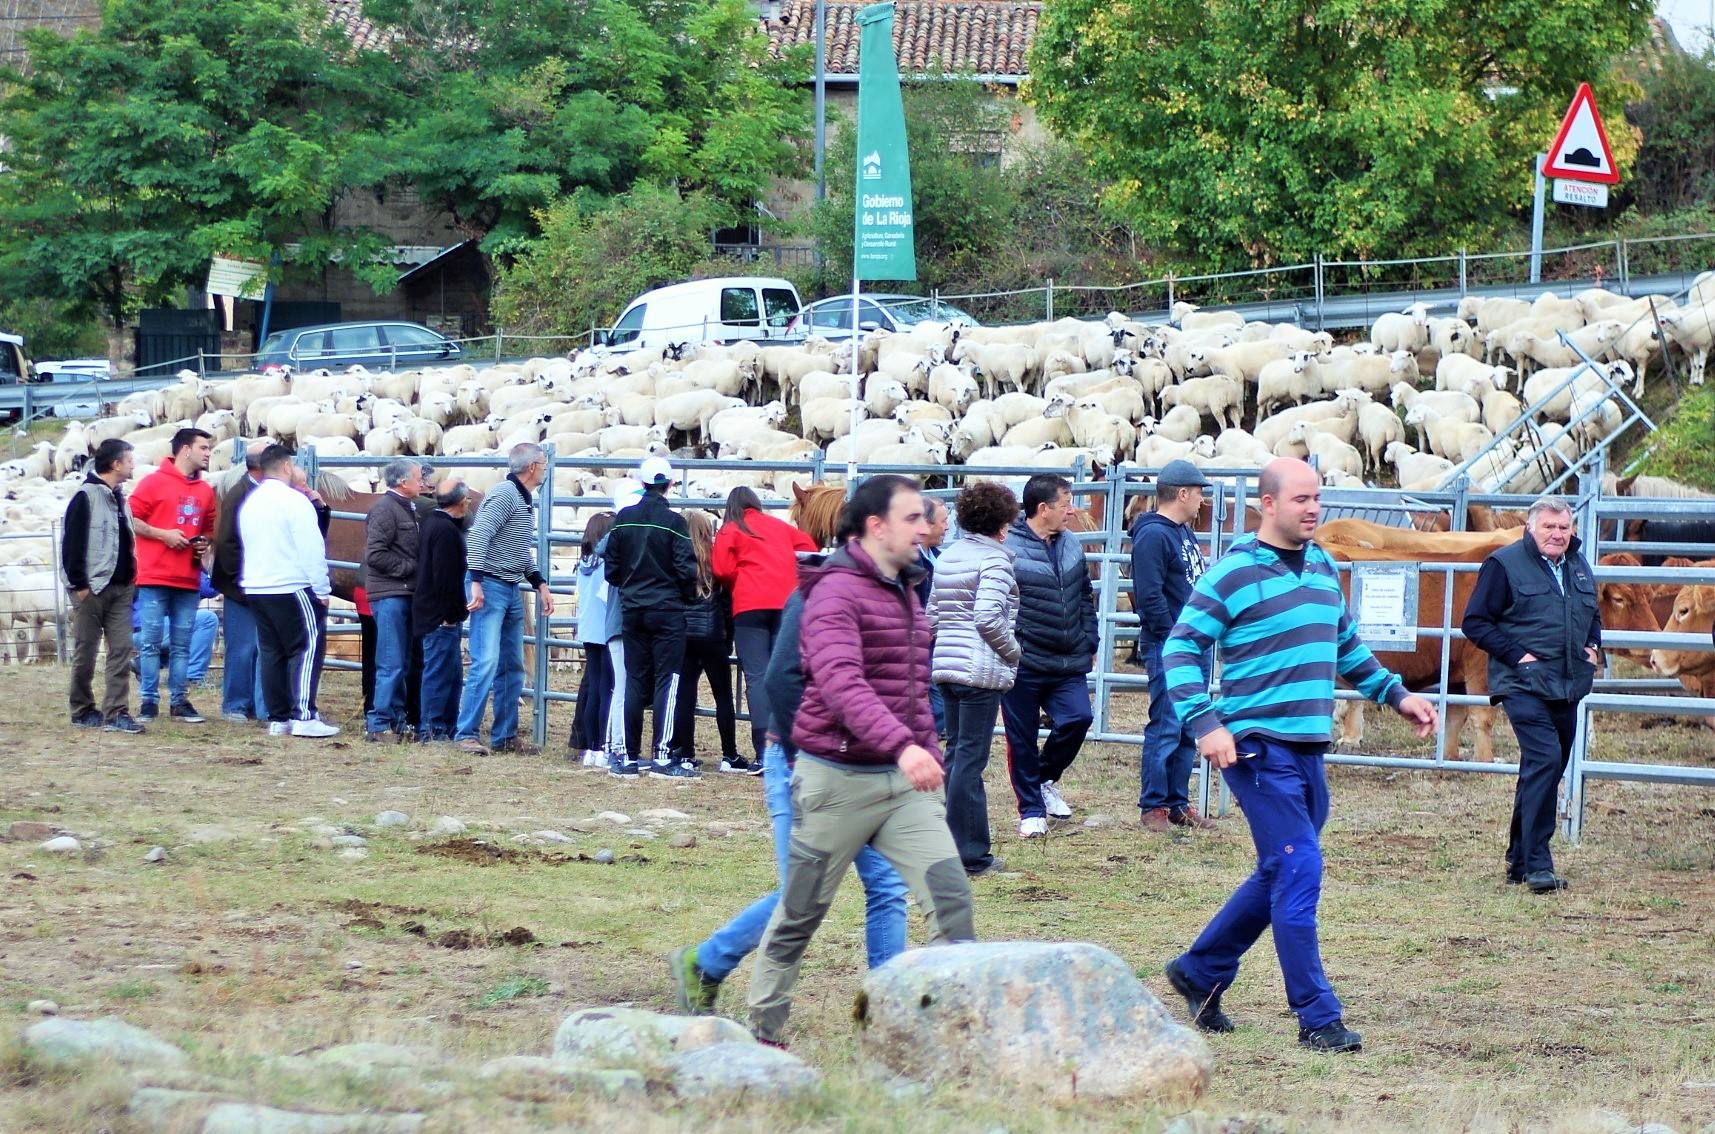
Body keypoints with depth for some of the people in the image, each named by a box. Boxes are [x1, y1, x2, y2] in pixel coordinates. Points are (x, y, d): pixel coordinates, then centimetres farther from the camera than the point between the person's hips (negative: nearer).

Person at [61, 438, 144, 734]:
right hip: (91, 588, -7)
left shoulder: (119, 498, 15)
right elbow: (71, 542, -12)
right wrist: (78, 584, -14)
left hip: (120, 587, 7)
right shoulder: (86, 496, -9)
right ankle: (82, 712, 13)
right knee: (85, 653, 2)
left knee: (122, 649, -2)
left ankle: (116, 713, -5)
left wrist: (130, 578, 12)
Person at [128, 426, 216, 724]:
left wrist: (205, 542, 4)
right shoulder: (154, 482, -3)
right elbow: (131, 518, -6)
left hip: (188, 579, 5)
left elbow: (210, 528, 26)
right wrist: (163, 535, -13)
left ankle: (179, 701, 11)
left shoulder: (206, 491, 13)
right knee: (150, 642, -3)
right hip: (154, 577, -5)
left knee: (182, 645, 7)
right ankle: (148, 701, 0)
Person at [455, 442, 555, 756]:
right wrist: (476, 583, -27)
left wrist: (539, 584, 20)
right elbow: (477, 537, -22)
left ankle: (504, 736, 16)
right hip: (491, 588, -10)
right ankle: (468, 734, -12)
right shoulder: (504, 495, -13)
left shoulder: (525, 501, 17)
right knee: (486, 662, -14)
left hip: (513, 590, 10)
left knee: (512, 667, 11)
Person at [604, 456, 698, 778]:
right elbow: (686, 569, -11)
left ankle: (629, 757, 8)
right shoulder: (673, 522, -10)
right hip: (668, 611, -4)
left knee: (634, 682, 9)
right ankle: (663, 756, -8)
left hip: (632, 610, 4)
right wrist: (688, 596, 7)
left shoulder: (623, 519, 3)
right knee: (667, 681, -2)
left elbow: (611, 568, 6)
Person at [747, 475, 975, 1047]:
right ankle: (763, 1030, 22)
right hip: (839, 779, -7)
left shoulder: (905, 594, 14)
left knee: (950, 895, -10)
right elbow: (841, 682, -30)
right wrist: (902, 745, -41)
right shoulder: (837, 592, -14)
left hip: (902, 782, 7)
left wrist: (929, 755, 18)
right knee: (801, 914, 7)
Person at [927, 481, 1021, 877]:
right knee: (970, 758, -6)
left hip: (945, 665, 8)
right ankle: (969, 854, -4)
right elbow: (988, 618, -20)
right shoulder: (994, 560, -11)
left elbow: (932, 614, 15)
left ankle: (959, 845, 19)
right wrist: (1013, 651, -6)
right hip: (981, 669, -8)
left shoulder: (947, 558, 13)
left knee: (956, 752, 15)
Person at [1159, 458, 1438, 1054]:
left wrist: (1397, 694, 24)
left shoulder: (1323, 568, 14)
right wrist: (1205, 724, -20)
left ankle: (1200, 971, 31)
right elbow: (1181, 649, -10)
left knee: (1280, 876, 14)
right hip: (1259, 747, -8)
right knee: (1299, 873, -12)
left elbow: (1346, 645, 29)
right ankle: (1318, 1017, -9)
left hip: (1309, 749, 8)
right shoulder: (1233, 574, -9)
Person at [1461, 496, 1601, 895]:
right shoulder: (1504, 564, -5)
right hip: (1525, 685, -7)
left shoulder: (1579, 567, 14)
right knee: (1544, 760, -20)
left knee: (1548, 769, 12)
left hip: (1568, 689, 7)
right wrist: (1516, 654, -15)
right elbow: (1475, 622, -6)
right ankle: (1537, 864, -20)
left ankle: (1519, 859, 23)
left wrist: (1593, 646, 11)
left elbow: (1593, 615, 31)